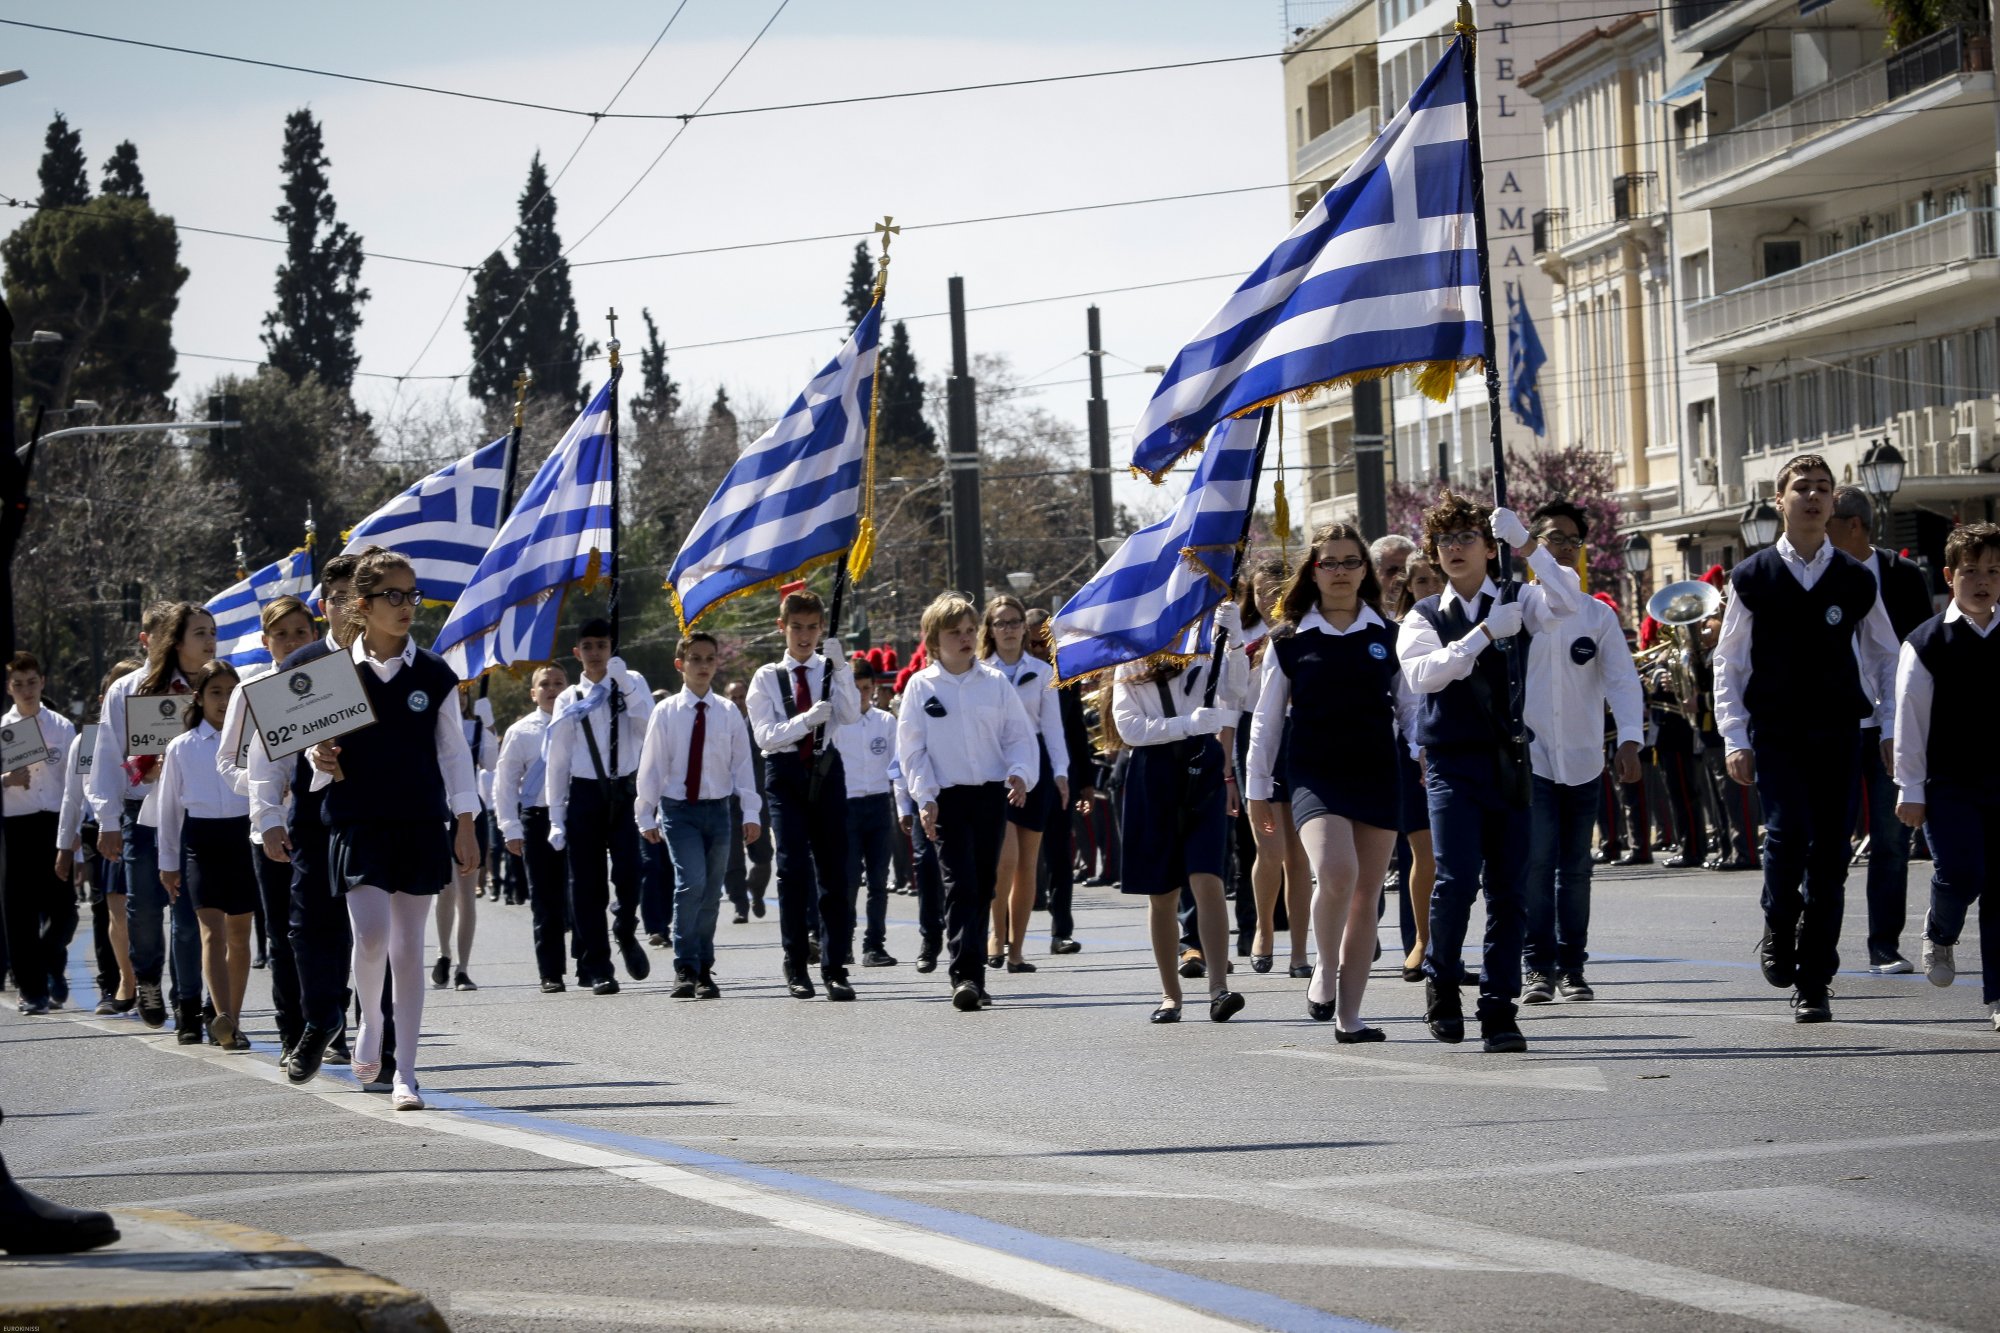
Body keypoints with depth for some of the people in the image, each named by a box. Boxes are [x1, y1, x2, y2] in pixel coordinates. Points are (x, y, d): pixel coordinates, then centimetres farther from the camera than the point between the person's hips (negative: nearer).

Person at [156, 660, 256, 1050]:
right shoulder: (181, 748, 5)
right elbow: (169, 808, 11)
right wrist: (168, 862, 11)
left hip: (243, 836, 1)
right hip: (200, 839, -1)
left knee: (239, 934, 8)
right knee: (212, 930, -14)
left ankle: (231, 1020, 17)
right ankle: (223, 1019, -25)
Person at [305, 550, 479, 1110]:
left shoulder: (433, 675, 2)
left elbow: (453, 750, 7)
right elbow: (319, 745, 9)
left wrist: (464, 823, 4)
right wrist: (320, 758, -15)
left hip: (421, 823, 1)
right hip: (358, 823, -1)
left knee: (408, 946, 4)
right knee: (370, 935, -15)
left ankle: (405, 1073, 9)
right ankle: (369, 1024, 16)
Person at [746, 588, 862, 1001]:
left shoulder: (833, 672, 8)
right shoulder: (767, 678, 6)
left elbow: (851, 716, -10)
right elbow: (765, 735, -5)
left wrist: (840, 669, -21)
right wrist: (807, 720, -18)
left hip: (825, 770, 1)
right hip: (785, 771, -1)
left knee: (834, 870, -2)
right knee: (793, 869, -6)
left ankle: (835, 968, 1)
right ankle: (796, 967, 2)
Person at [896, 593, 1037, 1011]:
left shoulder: (995, 681, 6)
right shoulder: (921, 686, 2)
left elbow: (1020, 734, 8)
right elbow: (911, 747, 2)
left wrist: (1020, 773, -10)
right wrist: (925, 797, -6)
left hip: (992, 793, 3)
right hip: (948, 797, -3)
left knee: (984, 885, 8)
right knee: (960, 884, -13)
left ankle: (974, 975, 18)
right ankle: (965, 976, -19)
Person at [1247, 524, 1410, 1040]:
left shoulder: (1386, 637, 9)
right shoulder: (1290, 640, 5)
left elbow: (1410, 704, 13)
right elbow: (1267, 718, 9)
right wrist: (1256, 789, 8)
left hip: (1378, 775, 3)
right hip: (1315, 777, -3)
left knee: (1367, 896, 3)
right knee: (1336, 872, -26)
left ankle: (1348, 1015, 10)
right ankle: (1325, 972, -3)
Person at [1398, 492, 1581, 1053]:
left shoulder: (1518, 602, 9)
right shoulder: (1425, 616, 9)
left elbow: (1566, 601, -13)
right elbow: (1420, 674, -11)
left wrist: (1524, 542, -18)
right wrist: (1484, 633, -16)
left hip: (1508, 762, 1)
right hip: (1451, 763, -1)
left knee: (1506, 887, -1)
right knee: (1457, 877, -15)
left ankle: (1499, 1011, 4)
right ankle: (1442, 982, 8)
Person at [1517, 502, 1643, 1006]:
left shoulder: (1598, 615, 9)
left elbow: (1622, 680, 1)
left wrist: (1629, 739, -14)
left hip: (1582, 760, 3)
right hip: (1528, 756, -3)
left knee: (1575, 867, 7)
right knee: (1536, 861, -13)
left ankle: (1572, 967, 14)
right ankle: (1537, 968, -9)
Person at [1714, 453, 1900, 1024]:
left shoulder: (1856, 581, 8)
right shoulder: (1753, 578, 4)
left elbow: (1886, 658, 15)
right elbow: (1728, 662, 6)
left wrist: (1892, 728, 5)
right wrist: (1735, 739, -2)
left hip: (1837, 736, 2)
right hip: (1774, 735, -2)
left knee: (1830, 858, 0)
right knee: (1788, 832, -21)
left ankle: (1813, 984, 8)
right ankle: (1779, 930, 6)